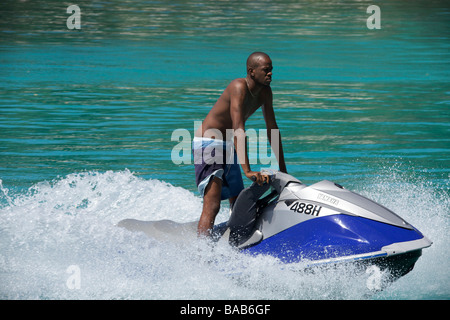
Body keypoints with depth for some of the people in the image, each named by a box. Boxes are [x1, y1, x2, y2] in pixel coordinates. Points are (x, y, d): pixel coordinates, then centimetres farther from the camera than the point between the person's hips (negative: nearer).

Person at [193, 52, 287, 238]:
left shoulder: (265, 92, 3)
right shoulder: (239, 87, -24)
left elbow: (272, 129, 11)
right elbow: (238, 129, -33)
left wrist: (283, 170, 11)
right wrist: (247, 171, -40)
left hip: (227, 146, 10)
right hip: (208, 144, -10)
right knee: (212, 206, -22)